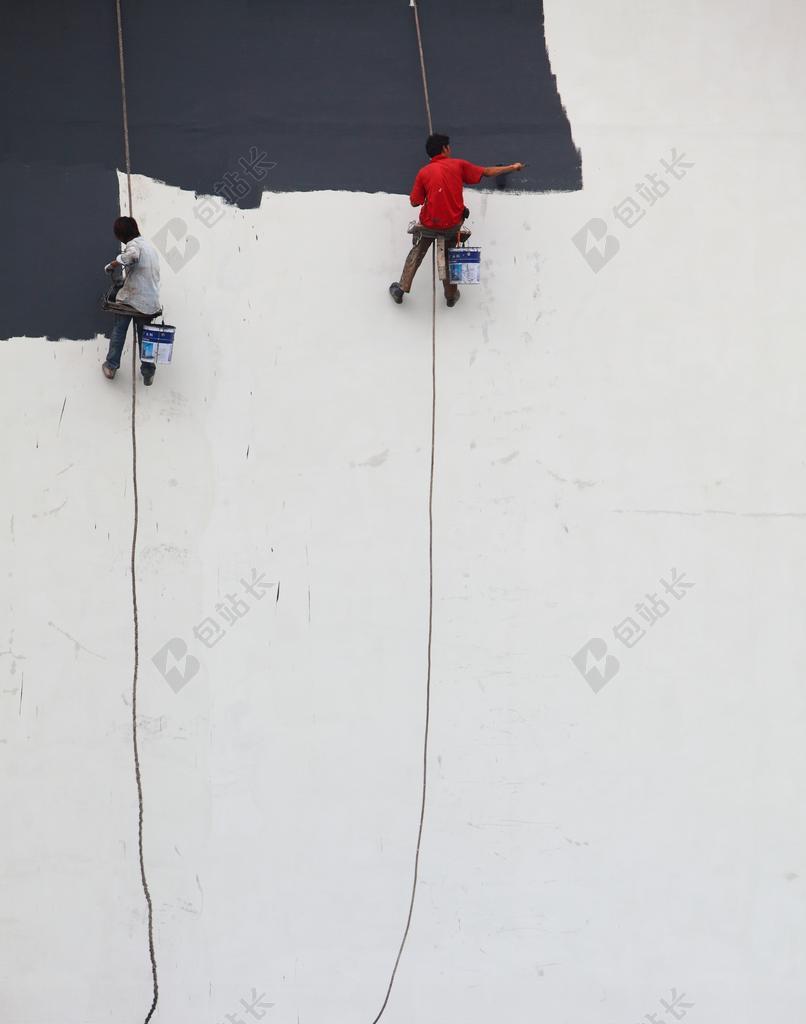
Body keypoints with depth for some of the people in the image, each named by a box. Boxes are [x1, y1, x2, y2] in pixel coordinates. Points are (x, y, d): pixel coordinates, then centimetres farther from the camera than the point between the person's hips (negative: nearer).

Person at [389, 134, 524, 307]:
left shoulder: (423, 172, -3)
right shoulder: (458, 165, -3)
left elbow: (415, 202, -2)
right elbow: (487, 172, 3)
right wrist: (512, 167, 14)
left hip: (429, 226, -1)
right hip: (453, 225, 1)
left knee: (416, 254, 20)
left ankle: (401, 289, 22)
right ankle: (451, 295, 32)